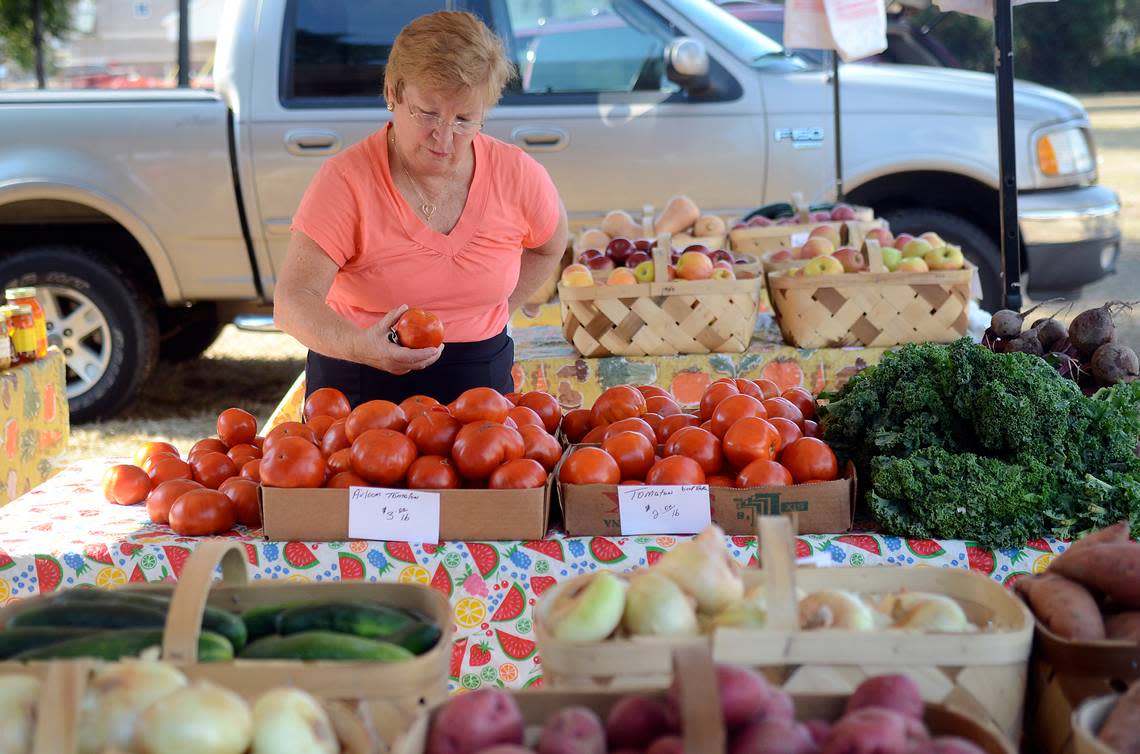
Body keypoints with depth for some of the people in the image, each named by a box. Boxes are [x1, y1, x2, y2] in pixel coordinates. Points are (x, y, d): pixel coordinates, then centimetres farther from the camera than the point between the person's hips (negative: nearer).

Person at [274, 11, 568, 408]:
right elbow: (293, 300, -22)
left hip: (478, 386, 2)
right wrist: (360, 345, -41)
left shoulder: (518, 176, -3)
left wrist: (490, 317, 9)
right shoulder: (345, 181, -13)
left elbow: (549, 246, 20)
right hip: (358, 388, -2)